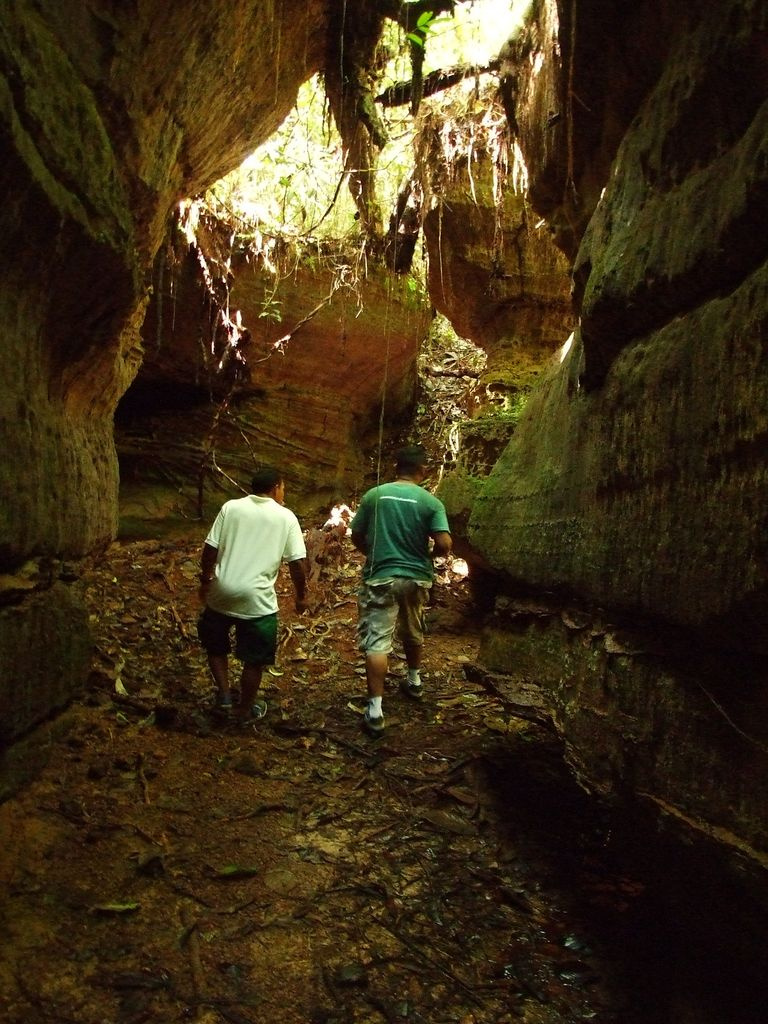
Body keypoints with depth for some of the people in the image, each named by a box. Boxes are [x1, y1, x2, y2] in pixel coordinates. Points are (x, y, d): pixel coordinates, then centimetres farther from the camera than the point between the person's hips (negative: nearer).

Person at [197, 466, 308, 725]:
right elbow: (297, 562, -3)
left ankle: (223, 694, 25)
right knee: (254, 659, 15)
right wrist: (301, 595, 10)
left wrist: (205, 580, 15)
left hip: (222, 592, 2)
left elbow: (210, 549, 1)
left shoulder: (230, 507, 2)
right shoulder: (286, 517, -2)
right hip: (257, 599, -2)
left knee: (215, 645, 27)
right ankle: (246, 710, 27)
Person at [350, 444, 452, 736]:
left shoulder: (373, 495, -2)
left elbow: (356, 537, 4)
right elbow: (444, 545, -13)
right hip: (416, 578, 2)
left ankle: (375, 710, -8)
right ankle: (414, 680, 46)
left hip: (380, 578, -1)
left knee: (377, 642, -3)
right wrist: (427, 554, 8)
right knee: (413, 633, 25)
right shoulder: (431, 502, -5)